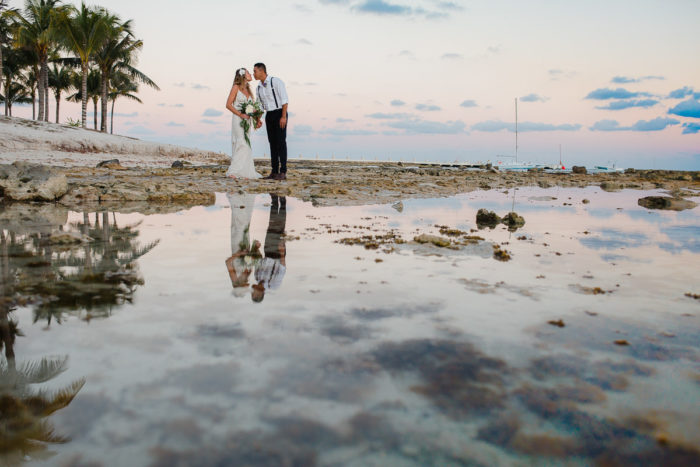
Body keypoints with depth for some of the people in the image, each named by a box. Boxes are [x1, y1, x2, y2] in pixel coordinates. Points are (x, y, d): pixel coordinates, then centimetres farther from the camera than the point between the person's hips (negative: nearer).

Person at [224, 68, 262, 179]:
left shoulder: (248, 89, 17)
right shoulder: (236, 87, -3)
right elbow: (228, 105, -8)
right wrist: (240, 114, -16)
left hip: (247, 119, 7)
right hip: (238, 120, -7)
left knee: (246, 146, 4)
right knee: (242, 144, -16)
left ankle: (244, 172, 5)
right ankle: (233, 172, -14)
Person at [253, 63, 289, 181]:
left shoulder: (276, 82, -11)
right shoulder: (259, 87, 11)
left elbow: (285, 99, -15)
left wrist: (283, 116, -22)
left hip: (280, 113, -7)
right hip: (269, 115, 7)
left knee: (281, 142, -8)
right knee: (272, 142, 4)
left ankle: (283, 172, -7)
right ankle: (274, 172, 7)